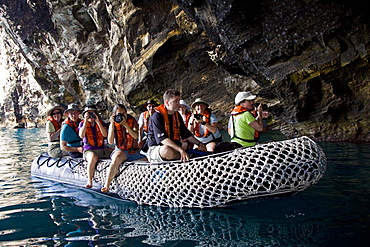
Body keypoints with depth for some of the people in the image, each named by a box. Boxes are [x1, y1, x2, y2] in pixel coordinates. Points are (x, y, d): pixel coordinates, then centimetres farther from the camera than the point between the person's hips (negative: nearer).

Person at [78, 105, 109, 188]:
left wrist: (97, 121, -12)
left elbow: (105, 134, -7)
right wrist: (86, 121, -13)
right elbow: (81, 135, -14)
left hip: (102, 150, 4)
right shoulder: (82, 123, 6)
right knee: (93, 158, -37)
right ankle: (89, 181, -31)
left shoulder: (101, 122, 10)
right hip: (89, 150, -4)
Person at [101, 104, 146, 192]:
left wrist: (125, 124, -20)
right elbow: (110, 141, -9)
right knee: (117, 158, -37)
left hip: (134, 151, 3)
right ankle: (106, 186, -38)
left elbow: (136, 136, -13)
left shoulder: (132, 121, 5)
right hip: (120, 150, -3)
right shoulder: (113, 124, 4)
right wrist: (112, 124, -14)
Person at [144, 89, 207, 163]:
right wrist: (180, 150, -34)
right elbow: (162, 138, -25)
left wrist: (199, 144, 16)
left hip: (173, 147, 7)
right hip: (155, 148, -6)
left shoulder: (177, 115, 11)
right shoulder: (157, 116, -14)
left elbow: (186, 133, 23)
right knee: (167, 150, -39)